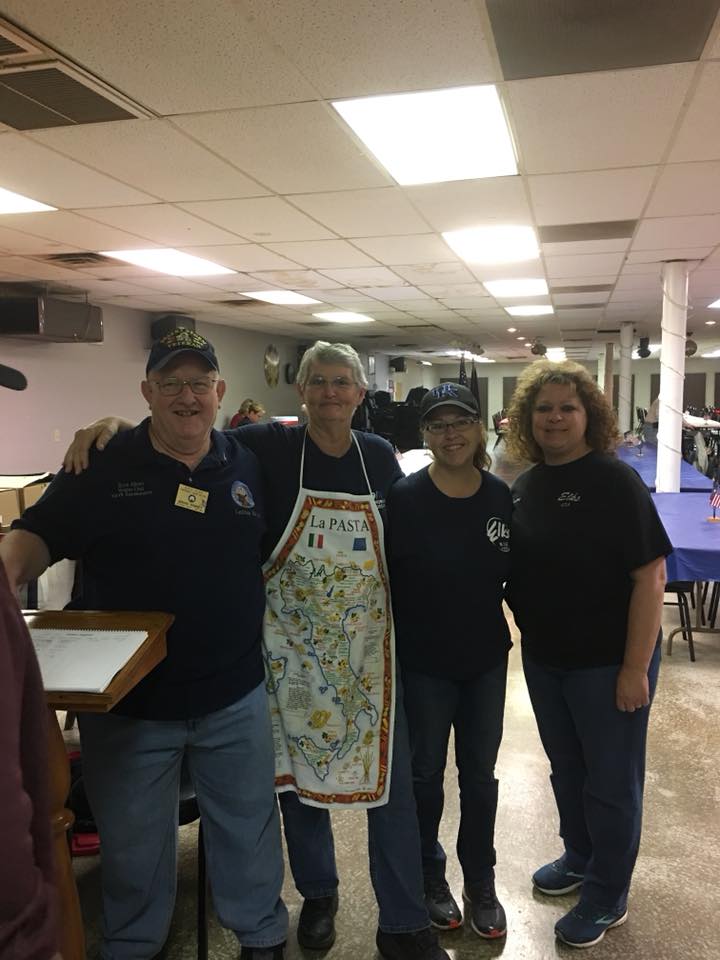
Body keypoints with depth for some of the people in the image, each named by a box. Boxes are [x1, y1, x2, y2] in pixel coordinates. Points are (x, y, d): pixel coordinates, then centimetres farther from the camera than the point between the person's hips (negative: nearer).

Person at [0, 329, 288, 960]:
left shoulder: (249, 466, 1)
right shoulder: (103, 467, -7)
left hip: (235, 695, 2)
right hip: (127, 699, -1)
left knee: (248, 826, 20)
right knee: (132, 843, 18)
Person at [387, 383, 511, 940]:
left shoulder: (501, 497, -5)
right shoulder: (404, 498, -15)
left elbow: (513, 574, 6)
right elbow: (384, 580, -11)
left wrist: (507, 630, 1)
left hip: (486, 660, 3)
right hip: (423, 663, -3)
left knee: (479, 775, 16)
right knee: (425, 775, 14)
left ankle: (481, 885, 37)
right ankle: (430, 877, 38)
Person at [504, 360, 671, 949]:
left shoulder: (616, 482, -16)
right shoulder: (524, 487, 2)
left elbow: (650, 575, -18)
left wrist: (636, 668, -19)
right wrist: (528, 637, 5)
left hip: (607, 661, -6)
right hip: (544, 659, 6)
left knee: (611, 779, 11)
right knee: (565, 768, 22)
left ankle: (608, 895, 31)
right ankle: (579, 857, 46)